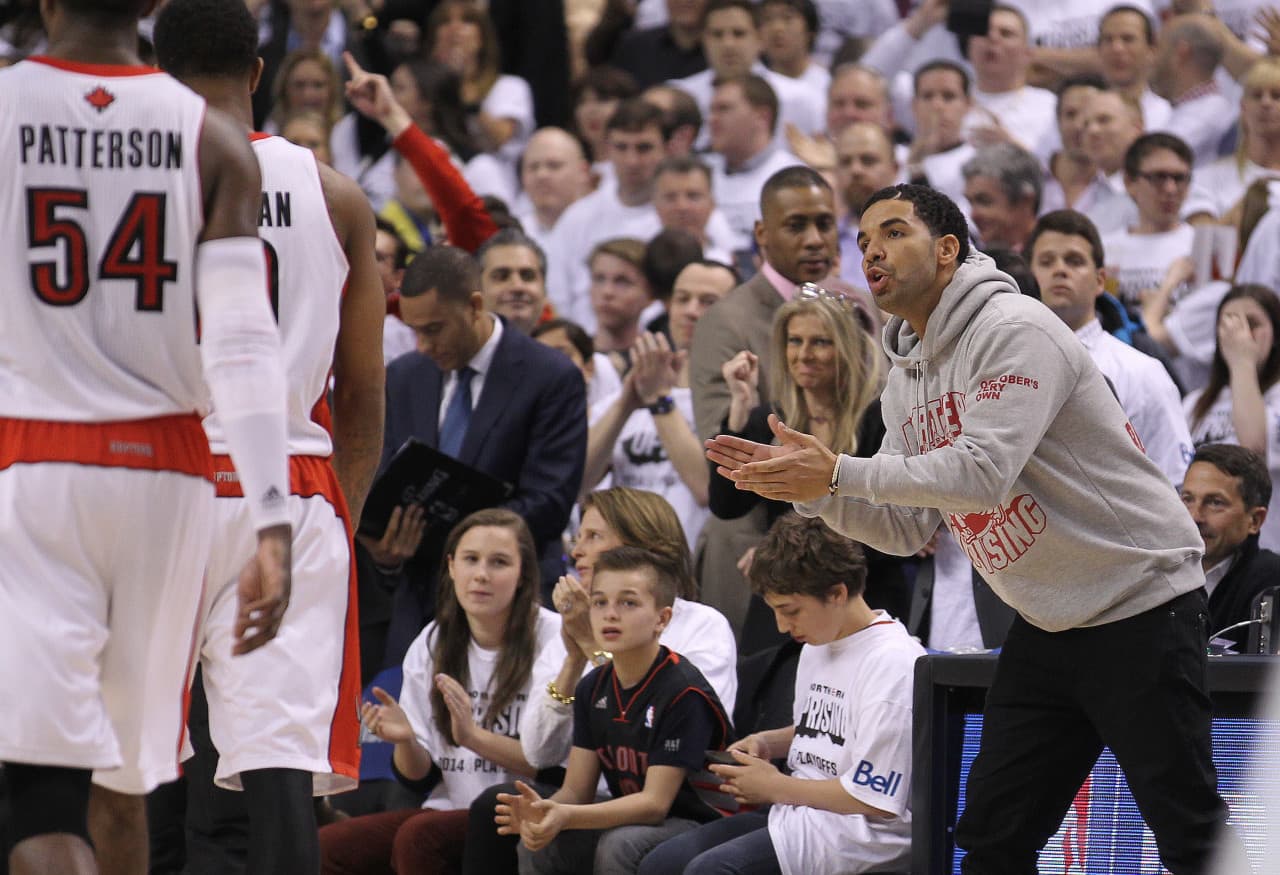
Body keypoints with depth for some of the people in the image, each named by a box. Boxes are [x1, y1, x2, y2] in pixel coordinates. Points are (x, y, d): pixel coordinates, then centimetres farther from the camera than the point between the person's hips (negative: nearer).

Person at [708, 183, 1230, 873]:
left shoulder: (1013, 329, -16)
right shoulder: (906, 379, 11)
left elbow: (985, 471, -28)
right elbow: (907, 528, 10)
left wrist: (839, 473, -26)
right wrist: (808, 488, -6)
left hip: (1140, 605, -9)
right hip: (1047, 626, 9)